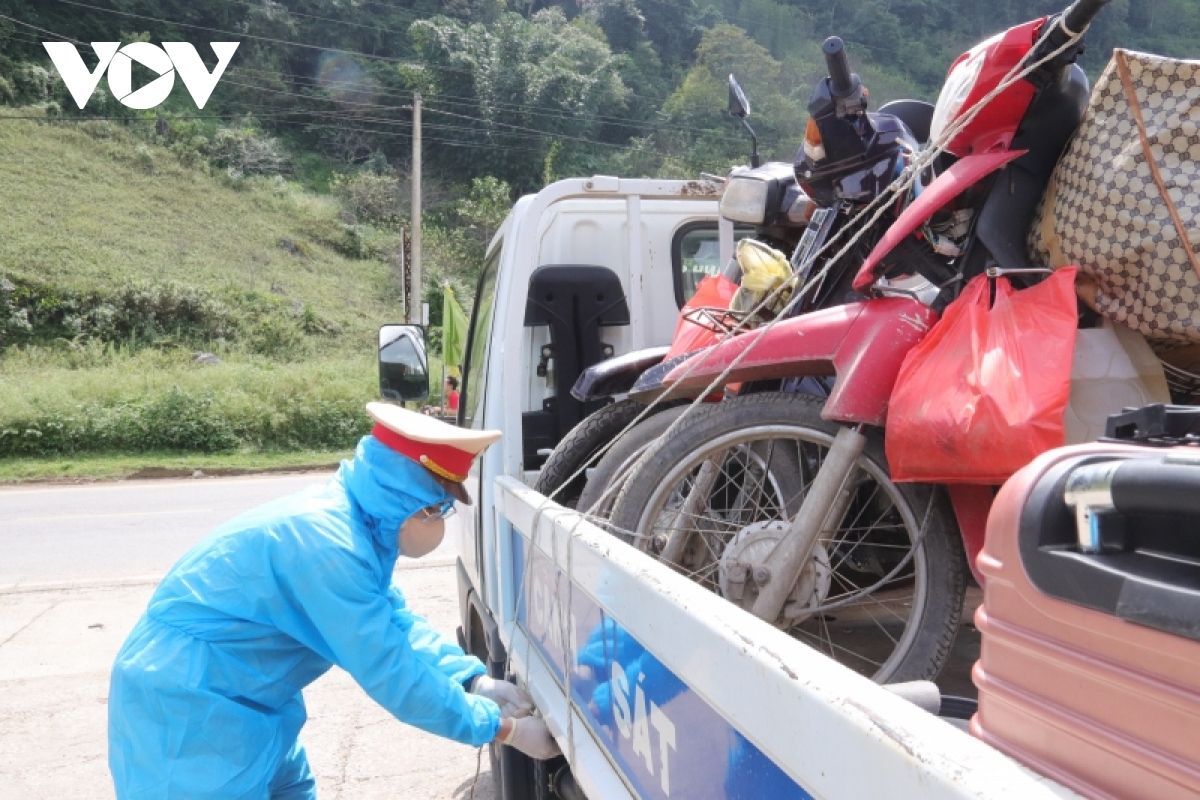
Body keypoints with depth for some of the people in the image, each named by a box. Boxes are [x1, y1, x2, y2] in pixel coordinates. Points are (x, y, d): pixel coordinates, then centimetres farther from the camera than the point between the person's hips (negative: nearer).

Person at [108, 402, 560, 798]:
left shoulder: (350, 523, 0)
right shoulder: (326, 543, -30)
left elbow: (397, 620, 6)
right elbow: (390, 673, -27)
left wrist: (476, 681, -5)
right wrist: (501, 728, -19)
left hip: (236, 700, 9)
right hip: (184, 704, -9)